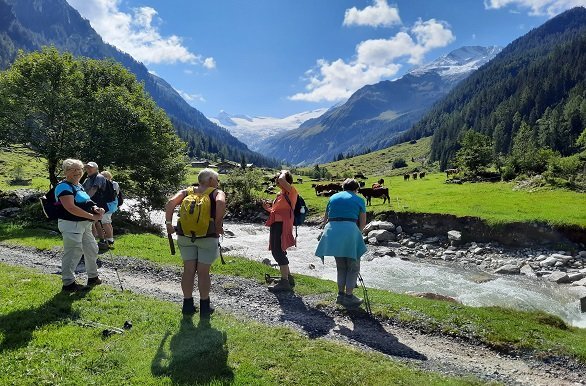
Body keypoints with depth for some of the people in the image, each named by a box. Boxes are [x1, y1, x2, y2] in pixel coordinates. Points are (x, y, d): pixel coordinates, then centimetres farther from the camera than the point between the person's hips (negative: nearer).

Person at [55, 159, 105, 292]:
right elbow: (71, 208, -25)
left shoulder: (79, 186, 15)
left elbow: (86, 203, 21)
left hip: (84, 224, 10)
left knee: (92, 249, 18)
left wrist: (95, 208, -2)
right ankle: (68, 283, 10)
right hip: (71, 225, -10)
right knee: (72, 253, -4)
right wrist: (92, 216, -24)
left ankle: (93, 277, 34)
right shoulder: (64, 187, -14)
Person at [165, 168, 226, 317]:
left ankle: (188, 305, 22)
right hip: (207, 236, -3)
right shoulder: (217, 193, 1)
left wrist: (168, 223, -3)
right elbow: (220, 202, -22)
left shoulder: (187, 191, 12)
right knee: (203, 272, 6)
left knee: (188, 270, 12)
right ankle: (204, 307, 17)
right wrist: (219, 224, -14)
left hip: (185, 235, 4)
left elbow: (171, 202, -4)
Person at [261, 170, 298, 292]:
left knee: (278, 251, -13)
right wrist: (268, 208, 8)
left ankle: (285, 282, -8)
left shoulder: (291, 191, -7)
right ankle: (288, 277, 25)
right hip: (276, 224, 10)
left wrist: (284, 173, -6)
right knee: (276, 251, 14)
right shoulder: (280, 194, 20)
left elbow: (282, 180, -26)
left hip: (283, 225, -10)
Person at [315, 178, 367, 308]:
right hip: (349, 230, -4)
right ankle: (349, 296, 10)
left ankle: (341, 294, 22)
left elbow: (325, 219, 21)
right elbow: (363, 222, 8)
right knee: (353, 266, 10)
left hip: (331, 231, 4)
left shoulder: (333, 197, 21)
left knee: (341, 266, 19)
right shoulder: (359, 200, 11)